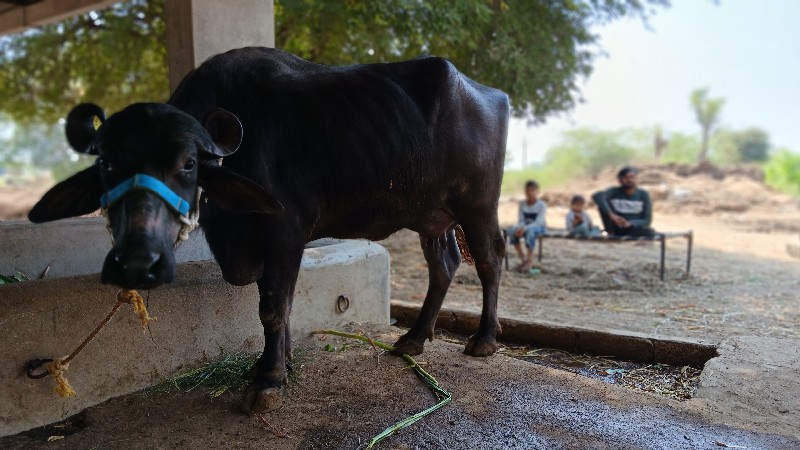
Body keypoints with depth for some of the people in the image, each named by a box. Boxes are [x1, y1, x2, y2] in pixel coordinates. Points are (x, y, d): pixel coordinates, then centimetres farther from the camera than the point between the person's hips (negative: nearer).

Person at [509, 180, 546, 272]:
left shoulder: (541, 205, -12)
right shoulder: (522, 204, 2)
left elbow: (538, 222, -21)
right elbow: (521, 220, -1)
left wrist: (525, 228, -36)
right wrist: (519, 228, -25)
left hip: (539, 227, -4)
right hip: (526, 227, 4)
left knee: (530, 231, -40)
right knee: (512, 231, -27)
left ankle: (530, 260, -30)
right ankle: (522, 257, -16)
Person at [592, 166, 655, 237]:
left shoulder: (643, 194, -1)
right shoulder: (615, 192, -3)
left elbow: (647, 220, -7)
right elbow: (597, 196, -26)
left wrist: (630, 223, -27)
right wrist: (611, 215, -39)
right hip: (617, 231, 0)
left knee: (651, 232, -34)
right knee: (603, 204, -18)